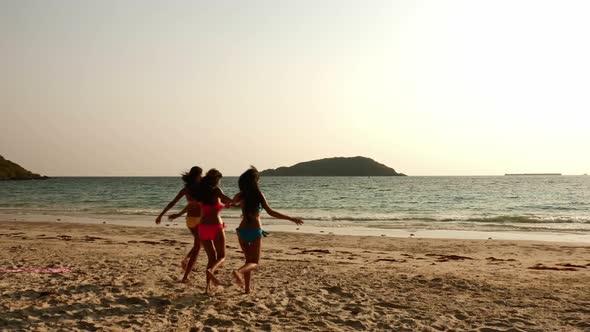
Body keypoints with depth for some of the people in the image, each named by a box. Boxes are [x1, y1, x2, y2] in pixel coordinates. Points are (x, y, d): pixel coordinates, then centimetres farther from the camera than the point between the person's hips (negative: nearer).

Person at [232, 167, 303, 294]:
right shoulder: (259, 195, -7)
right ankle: (239, 272, -26)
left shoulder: (241, 195, 1)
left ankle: (247, 288, 14)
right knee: (254, 262, 6)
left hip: (242, 230, 3)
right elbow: (270, 212, -14)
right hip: (255, 231, -3)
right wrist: (291, 219, -12)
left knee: (249, 259, 21)